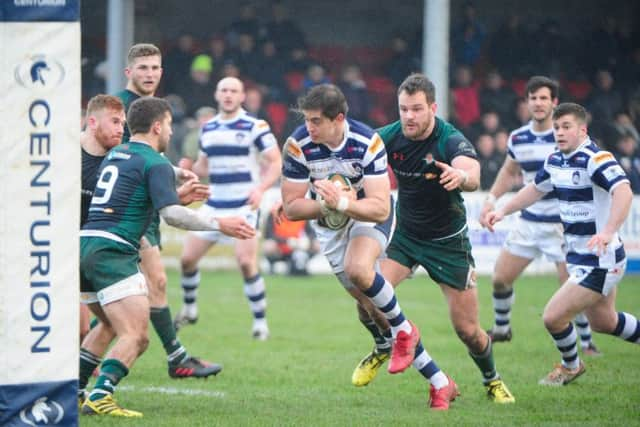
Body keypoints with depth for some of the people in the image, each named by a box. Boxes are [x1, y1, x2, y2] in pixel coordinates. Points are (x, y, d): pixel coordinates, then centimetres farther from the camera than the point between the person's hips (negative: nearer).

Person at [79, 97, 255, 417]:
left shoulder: (113, 156, 22)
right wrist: (220, 225, -12)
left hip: (84, 245, 9)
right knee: (136, 337, -15)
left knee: (109, 327, 28)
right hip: (112, 254, -9)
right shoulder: (155, 163, -4)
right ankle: (100, 397, -31)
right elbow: (171, 213, -17)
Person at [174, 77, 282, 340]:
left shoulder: (255, 127, -7)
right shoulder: (208, 129, 11)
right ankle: (189, 310, 28)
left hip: (243, 206, -6)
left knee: (246, 262, -18)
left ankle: (260, 322, -6)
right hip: (213, 206, 6)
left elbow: (275, 163, -8)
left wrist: (261, 188, -24)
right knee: (187, 258, 4)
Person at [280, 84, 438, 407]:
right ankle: (383, 348, 37)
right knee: (363, 298, 5)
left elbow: (380, 208, -30)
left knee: (358, 270, -32)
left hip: (369, 215, -3)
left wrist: (342, 203, -46)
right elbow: (291, 208, -17)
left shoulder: (368, 143, -29)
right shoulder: (297, 146, -23)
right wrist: (324, 205, -34)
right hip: (328, 223, 3)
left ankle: (403, 330, -9)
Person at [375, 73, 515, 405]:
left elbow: (473, 176, -45)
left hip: (447, 240, -3)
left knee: (468, 330, -2)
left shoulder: (451, 140, -26)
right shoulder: (389, 137, -13)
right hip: (404, 236, 3)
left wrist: (461, 176, -69)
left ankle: (491, 380, 30)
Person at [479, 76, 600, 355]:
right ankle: (501, 329, 31)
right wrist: (491, 200, 12)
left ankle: (587, 343, 6)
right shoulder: (518, 139, 3)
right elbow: (509, 172, 21)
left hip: (562, 224, -5)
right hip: (528, 222, 5)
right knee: (500, 279, 7)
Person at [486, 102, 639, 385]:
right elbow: (536, 189, 24)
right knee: (603, 322, 22)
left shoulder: (595, 159, -22)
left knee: (553, 317, -8)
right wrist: (503, 210, 13)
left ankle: (571, 366, 20)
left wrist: (609, 232, -52)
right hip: (578, 256, 9)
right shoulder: (556, 161, 5)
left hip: (600, 262, -9)